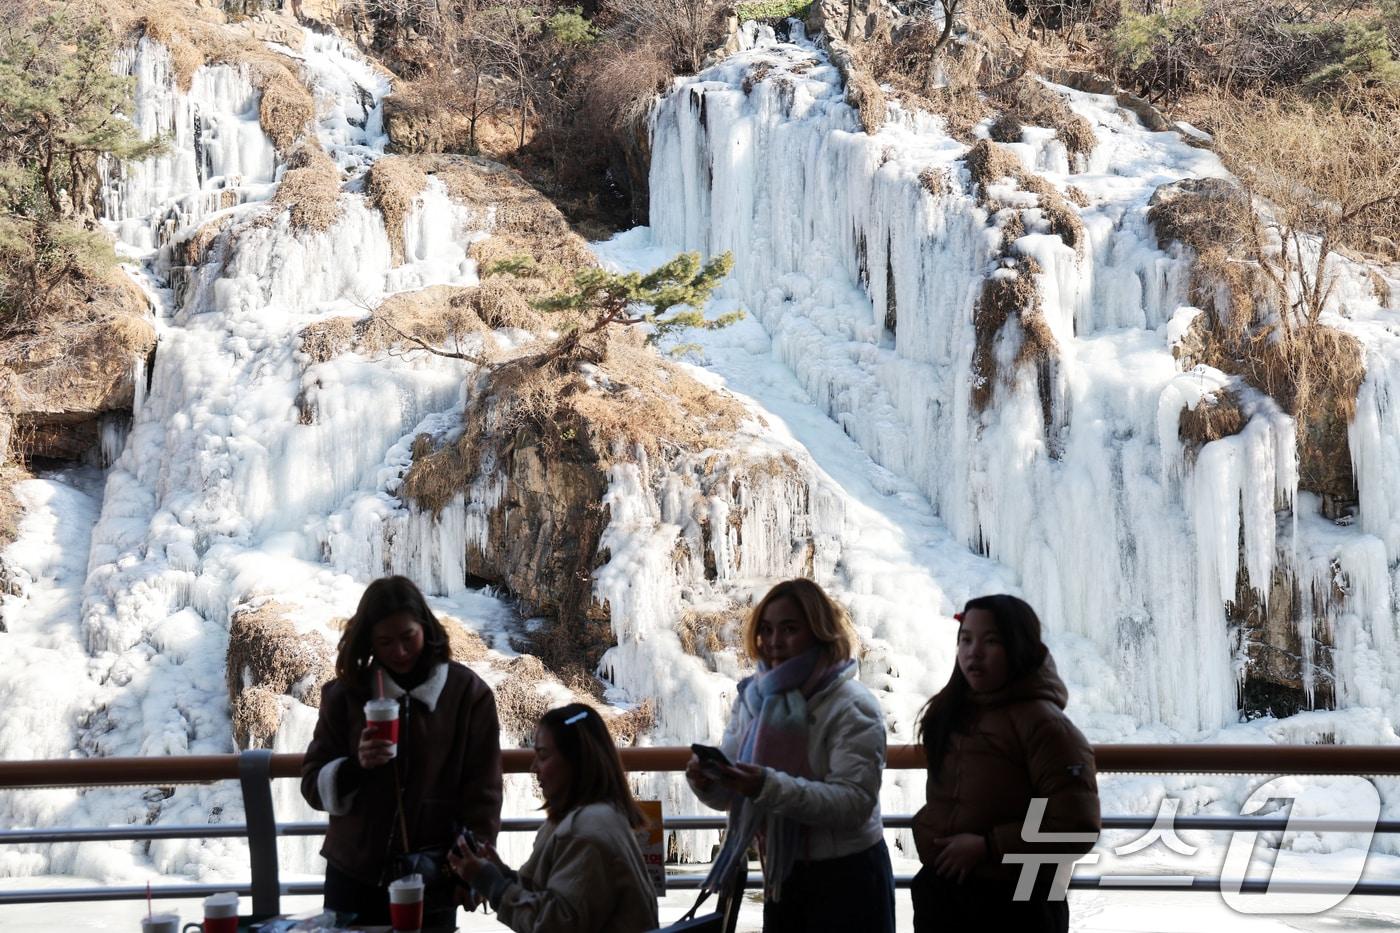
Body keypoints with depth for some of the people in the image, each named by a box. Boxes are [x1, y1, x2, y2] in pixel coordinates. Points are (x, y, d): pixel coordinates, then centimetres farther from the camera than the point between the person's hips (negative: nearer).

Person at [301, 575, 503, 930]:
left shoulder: (468, 693, -4)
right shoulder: (345, 694, 0)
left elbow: (482, 794, -1)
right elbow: (313, 783, 1)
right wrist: (356, 766, -17)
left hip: (432, 883, -1)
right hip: (354, 878, 1)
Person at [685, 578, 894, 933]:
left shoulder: (852, 707, -14)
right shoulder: (754, 697, 5)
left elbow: (855, 802, -24)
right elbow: (727, 796, 5)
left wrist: (771, 787, -34)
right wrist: (706, 781, -18)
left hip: (846, 877, -5)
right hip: (781, 876, 5)